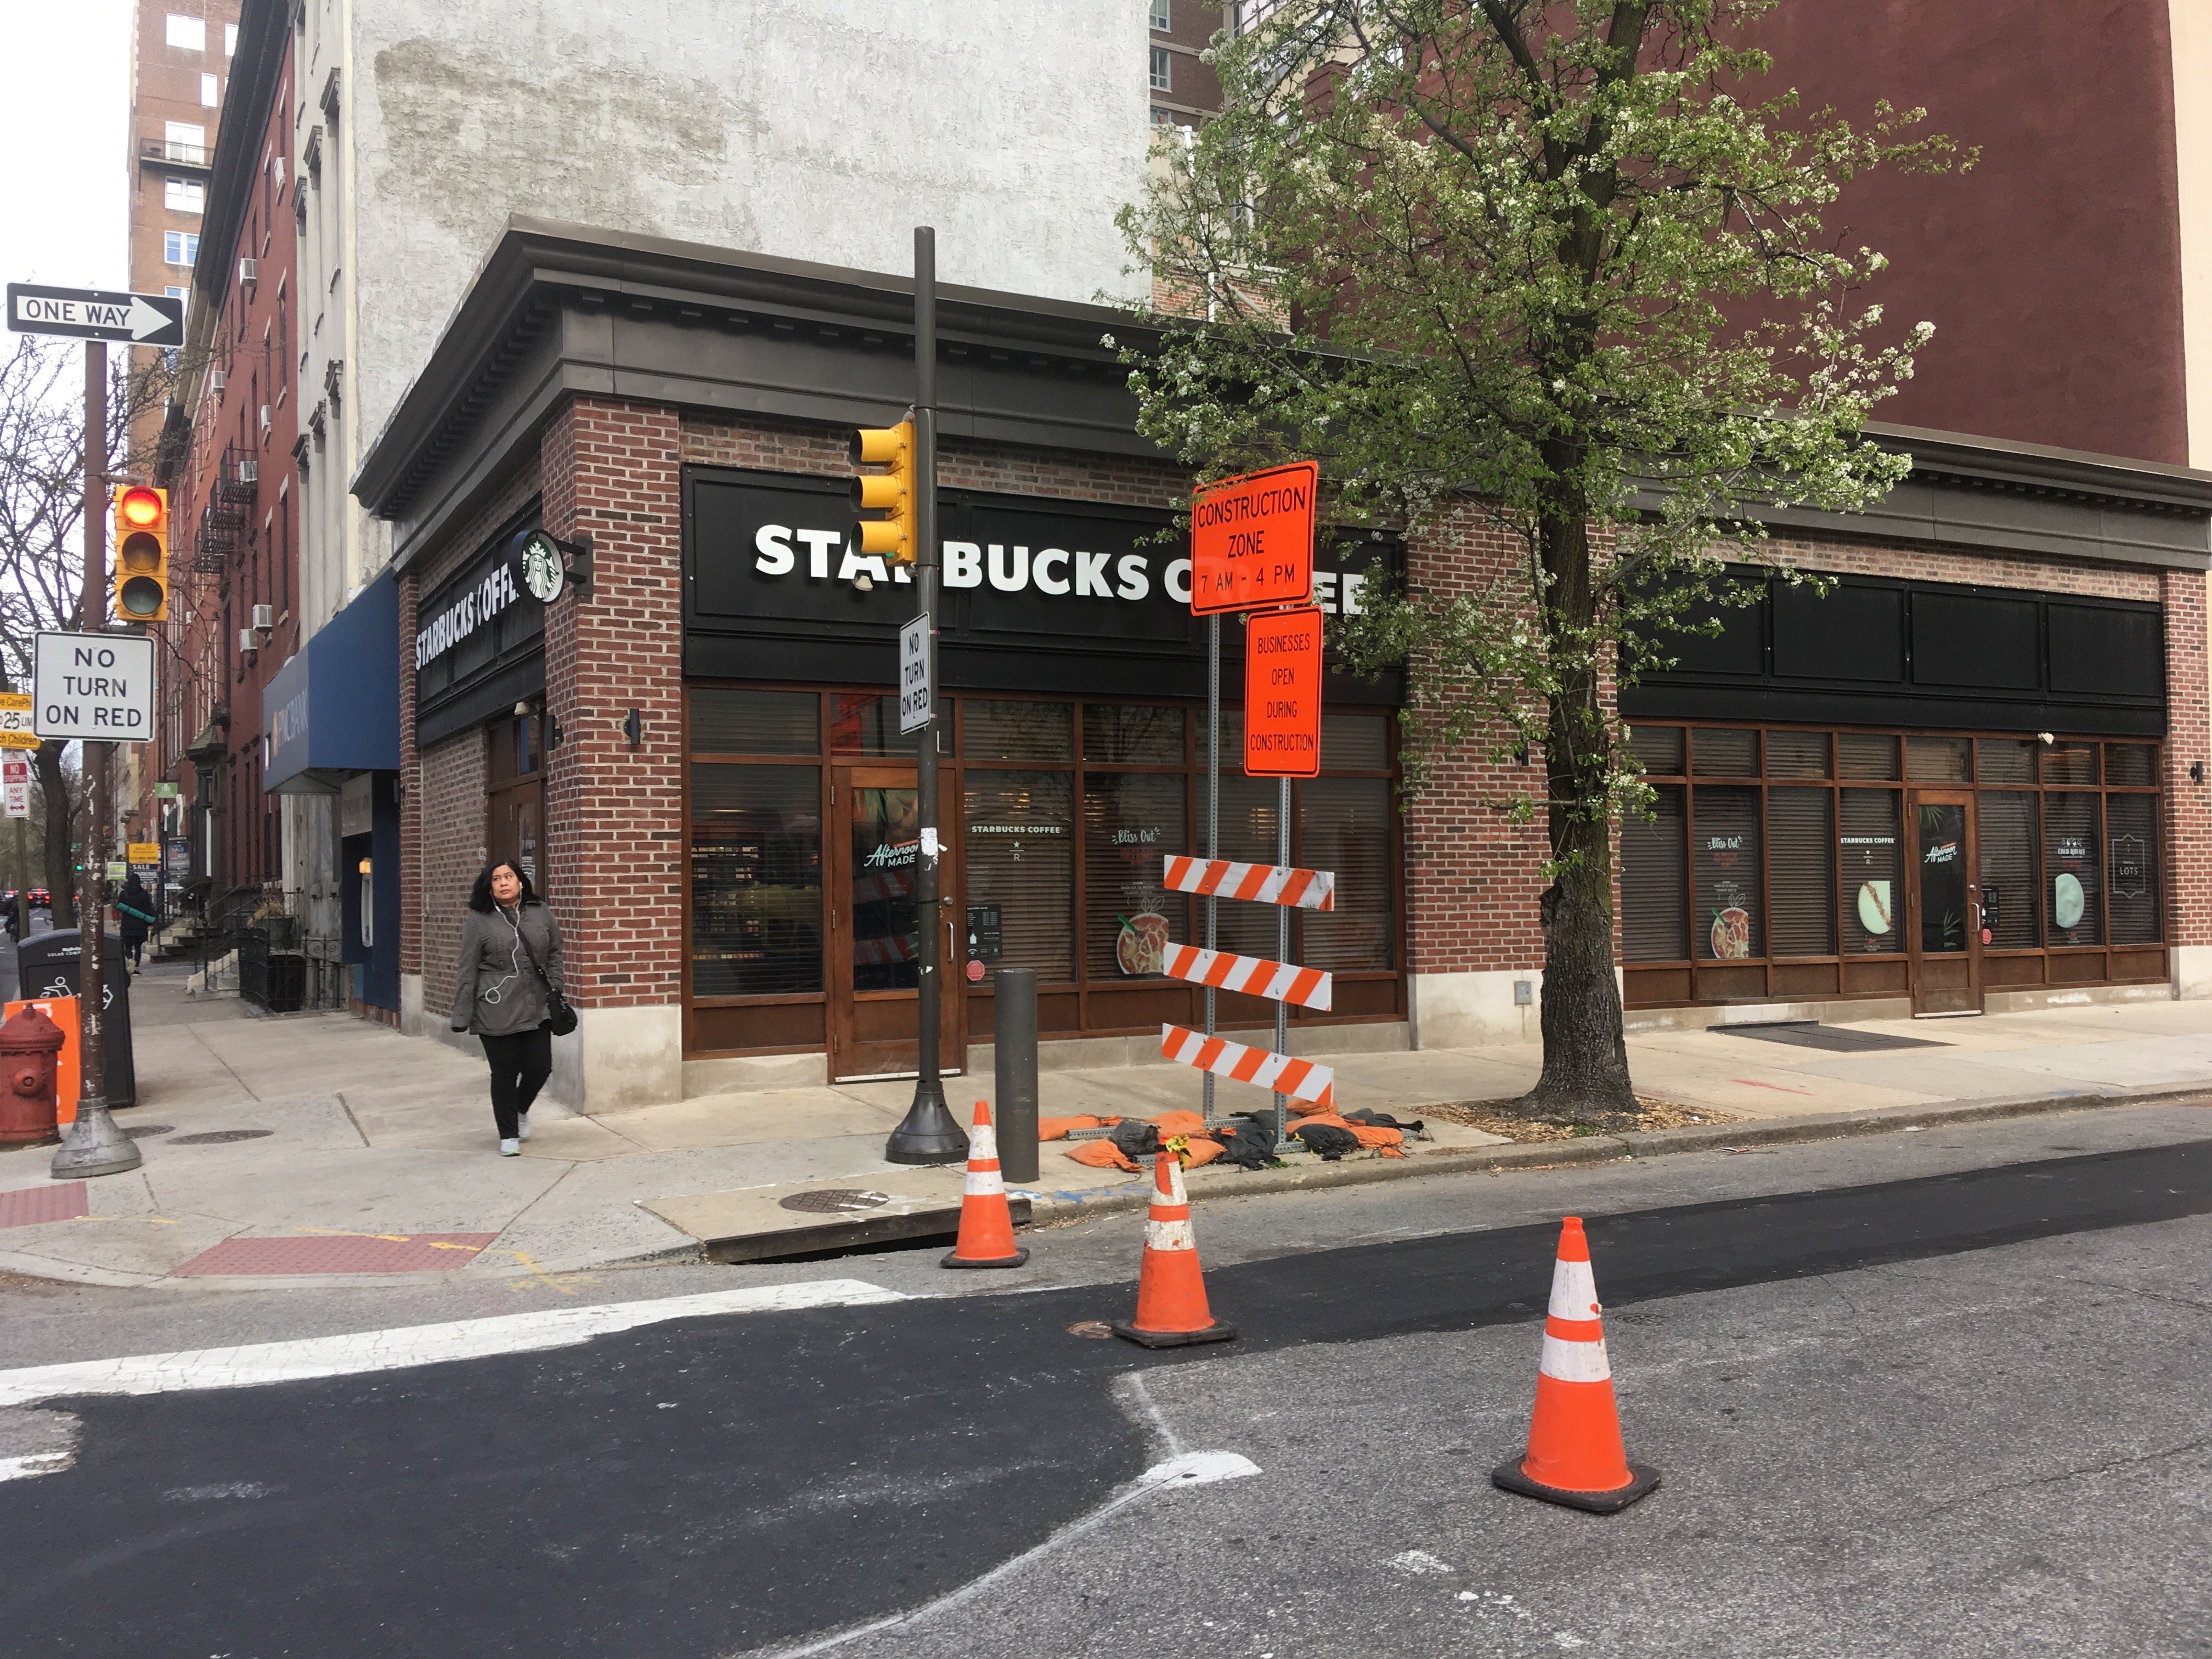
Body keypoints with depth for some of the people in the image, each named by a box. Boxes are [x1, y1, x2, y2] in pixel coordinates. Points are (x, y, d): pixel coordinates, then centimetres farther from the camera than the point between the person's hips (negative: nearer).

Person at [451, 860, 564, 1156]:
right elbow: (467, 971, -2)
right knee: (505, 1073, 2)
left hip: (536, 1007, 3)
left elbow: (554, 955, 15)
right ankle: (508, 1135, 19)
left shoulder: (542, 913, 7)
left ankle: (520, 1110, 33)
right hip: (496, 1012, -3)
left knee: (540, 1066, 1)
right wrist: (462, 1017, -3)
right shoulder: (478, 921, -2)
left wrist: (555, 992, 7)